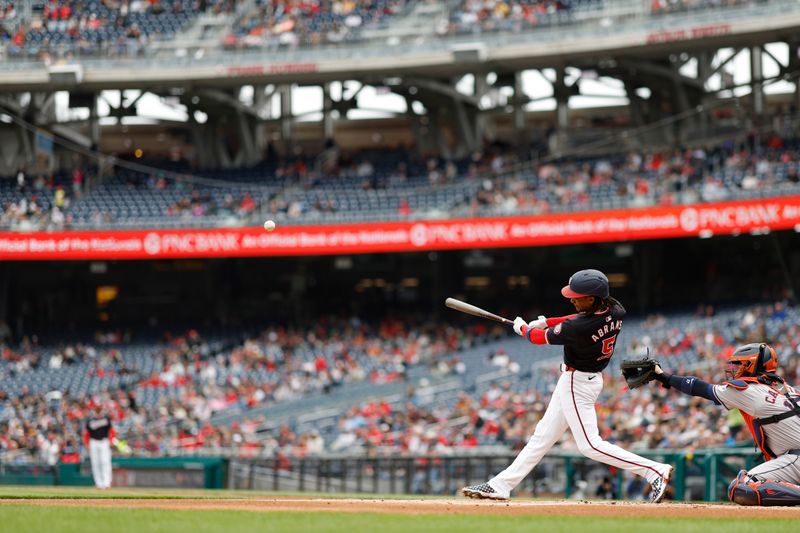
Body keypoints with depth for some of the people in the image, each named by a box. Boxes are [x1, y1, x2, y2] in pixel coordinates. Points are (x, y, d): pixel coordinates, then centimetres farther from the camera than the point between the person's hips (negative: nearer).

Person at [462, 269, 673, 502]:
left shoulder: (580, 328, -30)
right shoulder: (616, 311, -8)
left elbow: (543, 338, -12)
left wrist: (523, 328, 9)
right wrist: (546, 321, 10)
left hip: (577, 383, -10)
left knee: (590, 445, -5)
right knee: (543, 435, 13)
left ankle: (655, 471, -5)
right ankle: (501, 485, 19)